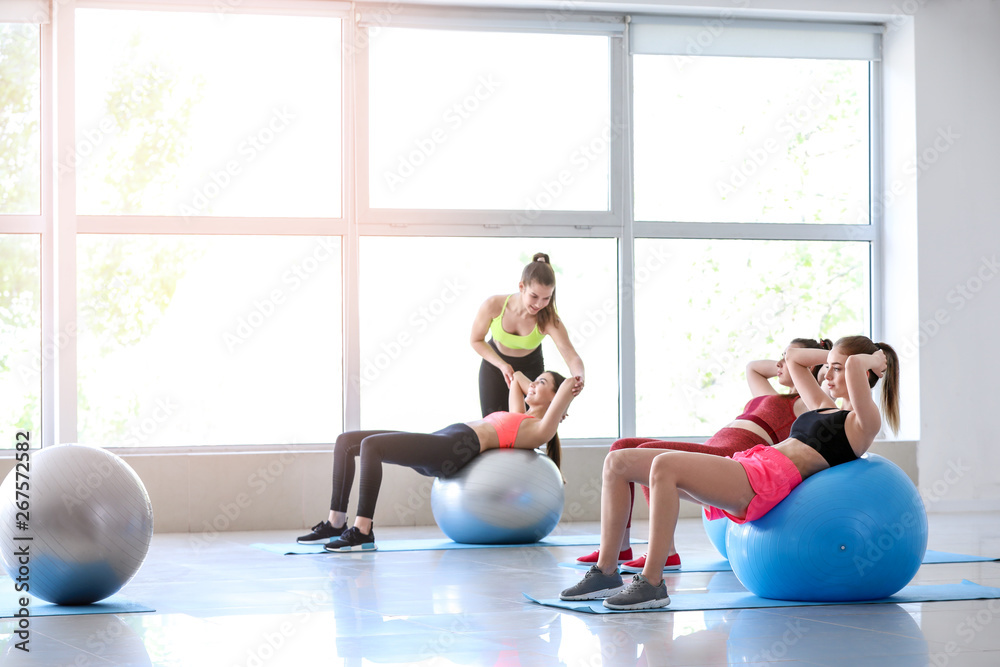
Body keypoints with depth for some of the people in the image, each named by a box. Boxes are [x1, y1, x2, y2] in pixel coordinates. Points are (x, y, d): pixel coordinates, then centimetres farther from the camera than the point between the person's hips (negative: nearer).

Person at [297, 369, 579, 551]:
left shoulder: (540, 429, 6)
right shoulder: (519, 417, 32)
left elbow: (568, 387, -3)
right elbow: (516, 377, 48)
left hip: (457, 449, -10)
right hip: (441, 440, 10)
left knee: (371, 445, -29)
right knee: (346, 441, 0)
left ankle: (362, 533, -32)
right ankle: (336, 524, -2)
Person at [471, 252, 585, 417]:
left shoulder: (548, 319, -32)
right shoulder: (493, 305, -30)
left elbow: (572, 356, -39)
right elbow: (477, 340, -13)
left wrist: (578, 378, -62)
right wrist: (502, 365, -27)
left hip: (530, 369, 0)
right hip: (494, 366, 0)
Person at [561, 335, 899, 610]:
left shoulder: (864, 421, 2)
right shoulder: (825, 407, 29)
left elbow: (855, 366, -17)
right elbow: (793, 357, 44)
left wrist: (873, 360, 3)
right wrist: (832, 356, 36)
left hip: (769, 481, -10)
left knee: (664, 465, -33)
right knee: (617, 462, 1)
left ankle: (652, 582, -31)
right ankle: (605, 572, 0)